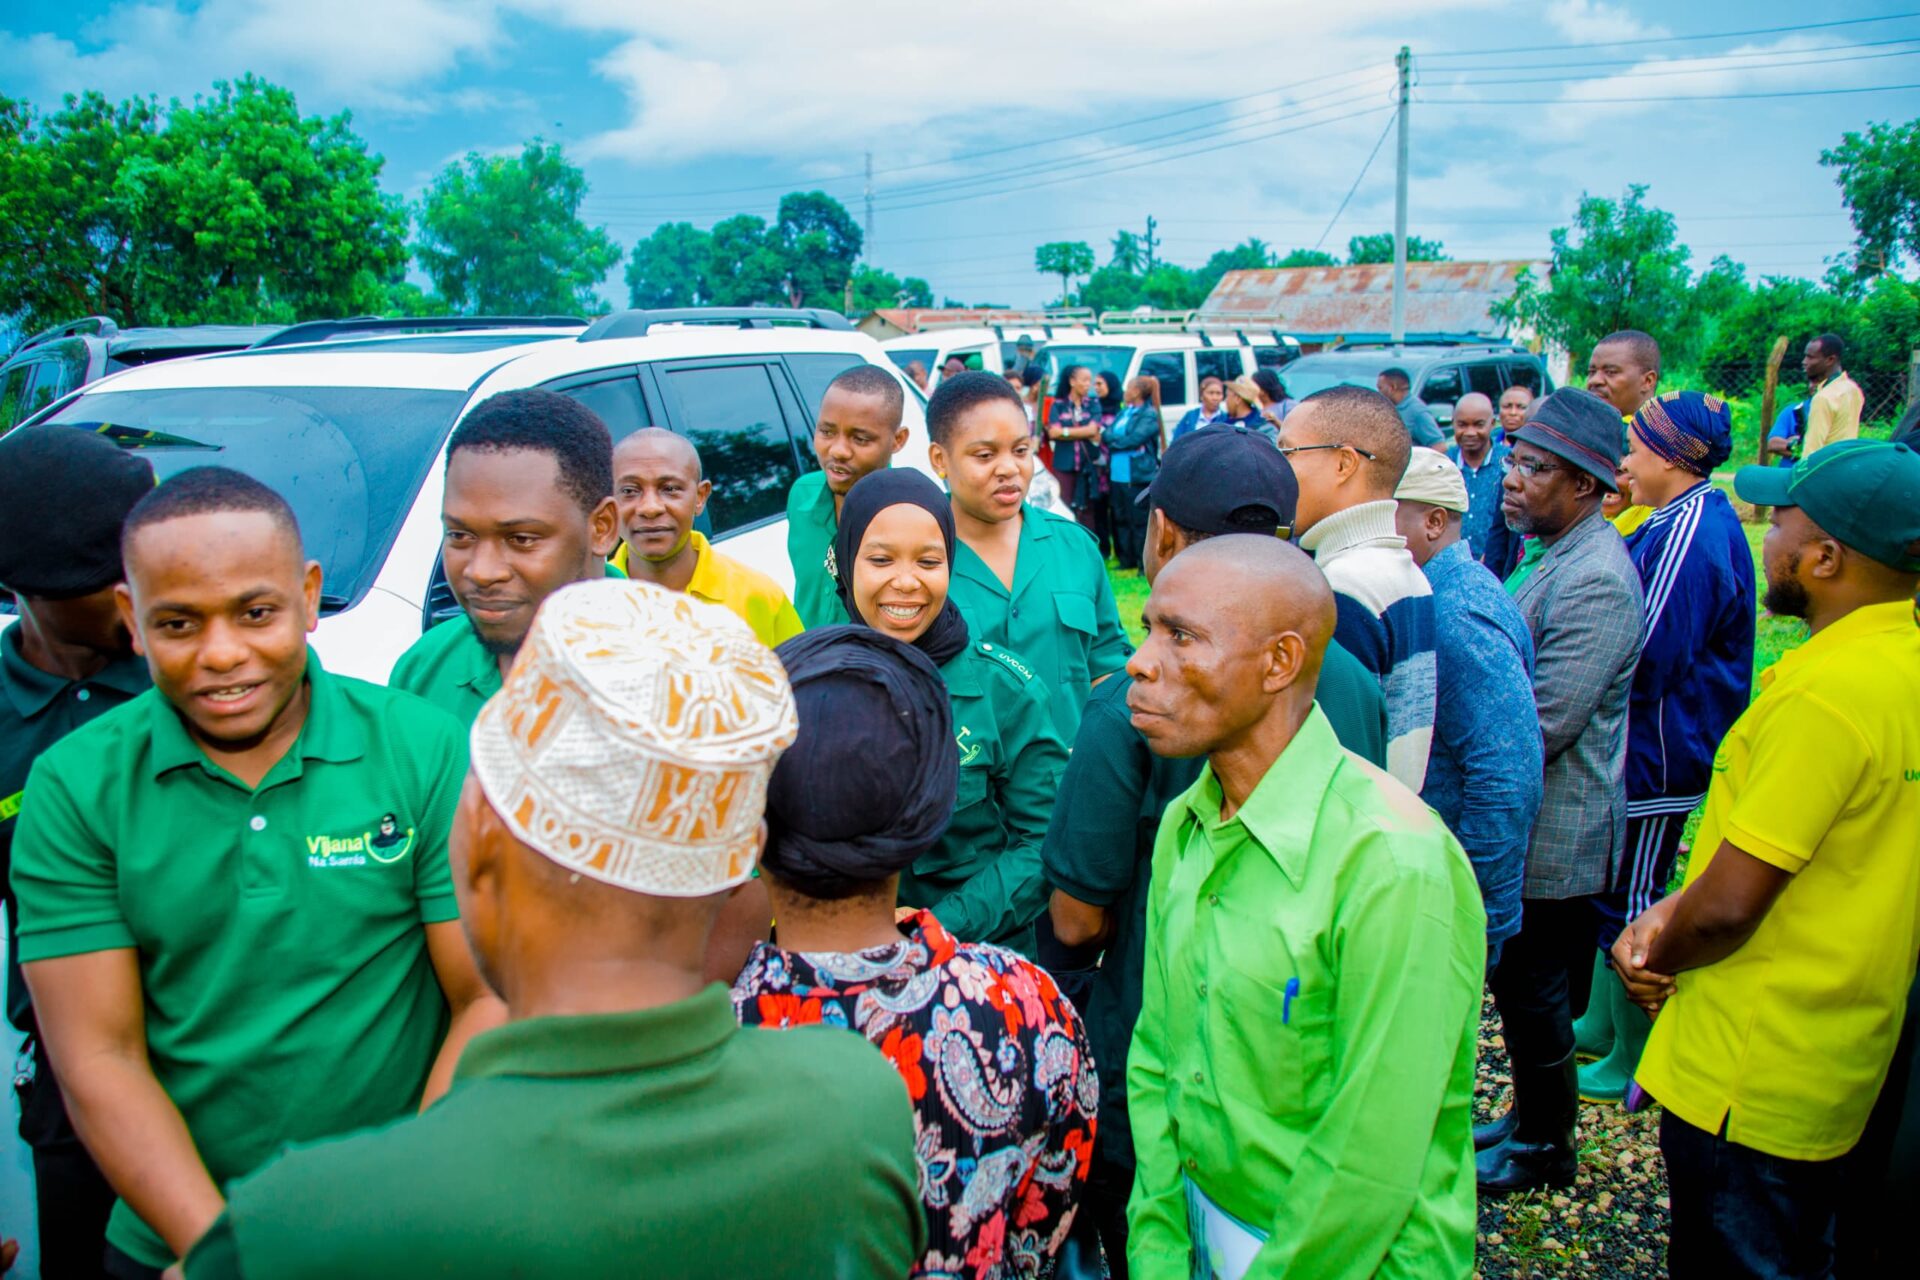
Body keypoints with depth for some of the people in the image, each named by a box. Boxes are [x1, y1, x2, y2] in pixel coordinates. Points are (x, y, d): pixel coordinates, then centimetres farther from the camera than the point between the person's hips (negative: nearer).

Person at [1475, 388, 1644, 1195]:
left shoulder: (1596, 583, -24)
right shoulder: (1561, 558, 8)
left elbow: (1541, 723, -26)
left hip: (1555, 835, -9)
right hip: (1528, 824, 9)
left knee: (1536, 995, 7)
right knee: (1527, 989, 22)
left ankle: (1542, 1150, 26)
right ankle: (1532, 1119, 40)